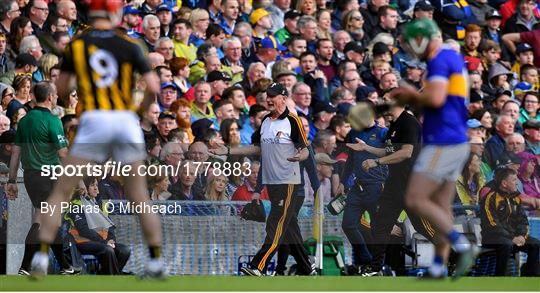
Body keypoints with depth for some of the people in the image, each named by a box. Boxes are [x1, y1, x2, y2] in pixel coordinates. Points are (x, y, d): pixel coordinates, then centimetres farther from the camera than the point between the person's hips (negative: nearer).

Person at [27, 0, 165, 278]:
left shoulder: (76, 44, 5)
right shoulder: (129, 46, 5)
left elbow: (60, 90, 7)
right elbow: (153, 87, -1)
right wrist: (143, 106, 19)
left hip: (93, 120, -1)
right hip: (126, 119, 1)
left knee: (61, 190, 4)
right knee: (139, 195, 11)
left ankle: (42, 255, -6)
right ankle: (156, 261, 8)